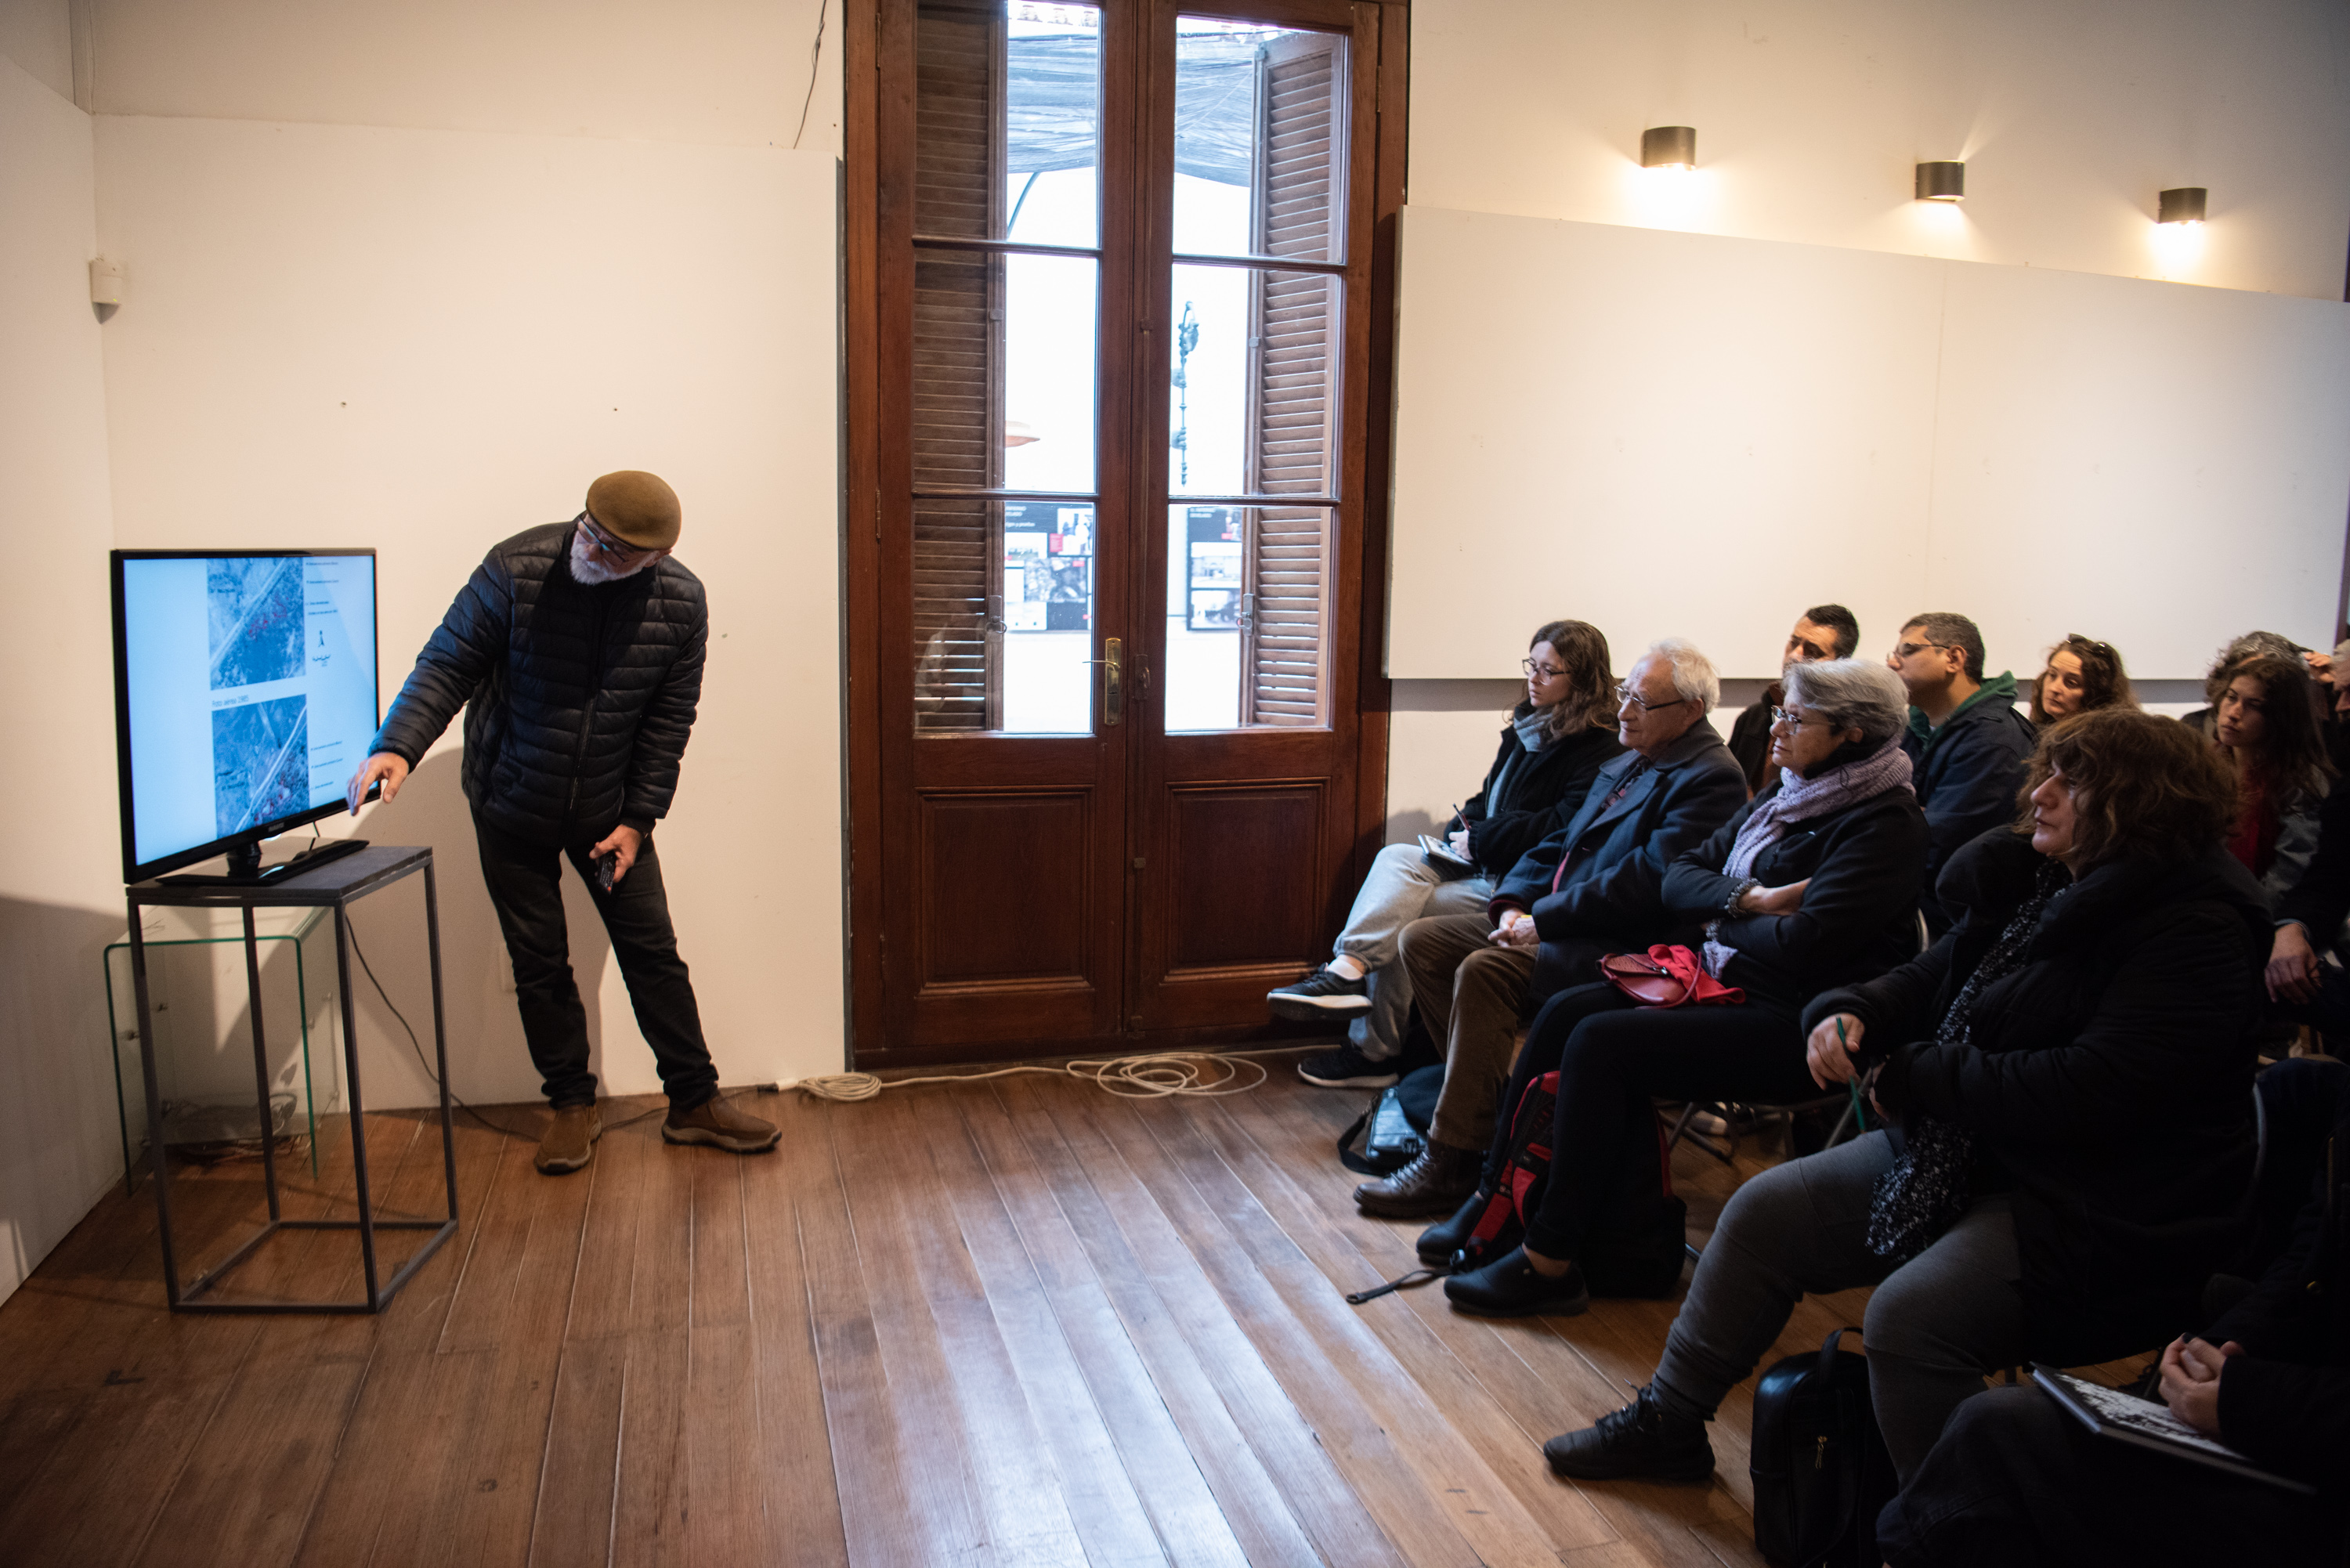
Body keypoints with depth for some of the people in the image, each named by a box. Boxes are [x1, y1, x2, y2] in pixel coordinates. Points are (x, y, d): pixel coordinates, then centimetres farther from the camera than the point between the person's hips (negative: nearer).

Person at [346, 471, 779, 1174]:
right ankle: (572, 1107, 23)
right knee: (539, 963, 6)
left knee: (652, 951, 4)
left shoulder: (681, 602, -12)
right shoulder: (515, 568, -19)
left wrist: (637, 819, -8)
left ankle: (695, 1103, 17)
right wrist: (397, 746, -30)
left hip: (608, 809, 1)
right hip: (512, 806, -1)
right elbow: (447, 664, -15)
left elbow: (668, 721, -6)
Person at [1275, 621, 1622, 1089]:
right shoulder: (1527, 728, 16)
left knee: (1398, 916, -18)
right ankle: (1348, 969, -24)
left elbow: (1565, 828, -20)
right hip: (1482, 862, 8)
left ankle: (1374, 1051, -14)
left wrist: (1480, 841, -14)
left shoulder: (1596, 749, -11)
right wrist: (1465, 828, 2)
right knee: (1397, 857, -16)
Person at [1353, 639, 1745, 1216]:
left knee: (1484, 971, -30)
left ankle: (1450, 1163, -24)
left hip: (1623, 947, -10)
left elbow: (1645, 886, -23)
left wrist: (1542, 920, -20)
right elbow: (1558, 844, 19)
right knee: (1422, 939, 1)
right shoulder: (1627, 765, 20)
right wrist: (1513, 903, 0)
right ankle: (1477, 1088, 4)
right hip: (1555, 923, 10)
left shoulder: (1710, 777, -12)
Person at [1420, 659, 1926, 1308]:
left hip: (1794, 1025, -9)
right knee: (1564, 1011, -8)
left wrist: (1727, 916, -5)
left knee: (1603, 1041, -23)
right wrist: (1748, 901, -10)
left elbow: (1802, 948, -23)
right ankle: (1498, 1198, -1)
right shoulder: (1781, 795, 14)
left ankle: (1550, 1264, -15)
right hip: (1722, 978, 9)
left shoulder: (1884, 823, -12)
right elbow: (1679, 878, 9)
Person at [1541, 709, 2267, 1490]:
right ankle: (1668, 1420, 19)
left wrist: (1911, 1077, -18)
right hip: (1958, 1148, 9)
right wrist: (1851, 1013, -9)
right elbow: (1928, 980, 15)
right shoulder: (2033, 882, 7)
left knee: (1909, 1315, -30)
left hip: (2098, 1211, -8)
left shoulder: (2198, 932, -18)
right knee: (1763, 1213, 3)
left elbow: (2092, 1091, -27)